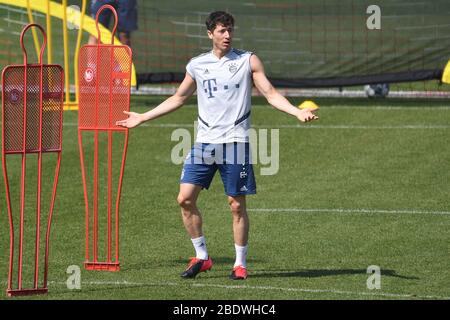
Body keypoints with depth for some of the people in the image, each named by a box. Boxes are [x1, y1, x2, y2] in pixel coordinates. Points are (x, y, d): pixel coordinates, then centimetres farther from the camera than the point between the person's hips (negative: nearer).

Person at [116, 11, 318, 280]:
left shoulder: (248, 61, 2)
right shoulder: (197, 65, 10)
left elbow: (271, 94, 0)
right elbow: (179, 98, 23)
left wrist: (298, 112, -16)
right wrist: (142, 118, 24)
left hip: (235, 141, -3)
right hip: (205, 142, 3)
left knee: (237, 205, -1)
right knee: (186, 198, -4)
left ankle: (240, 263, 10)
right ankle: (201, 257, 9)